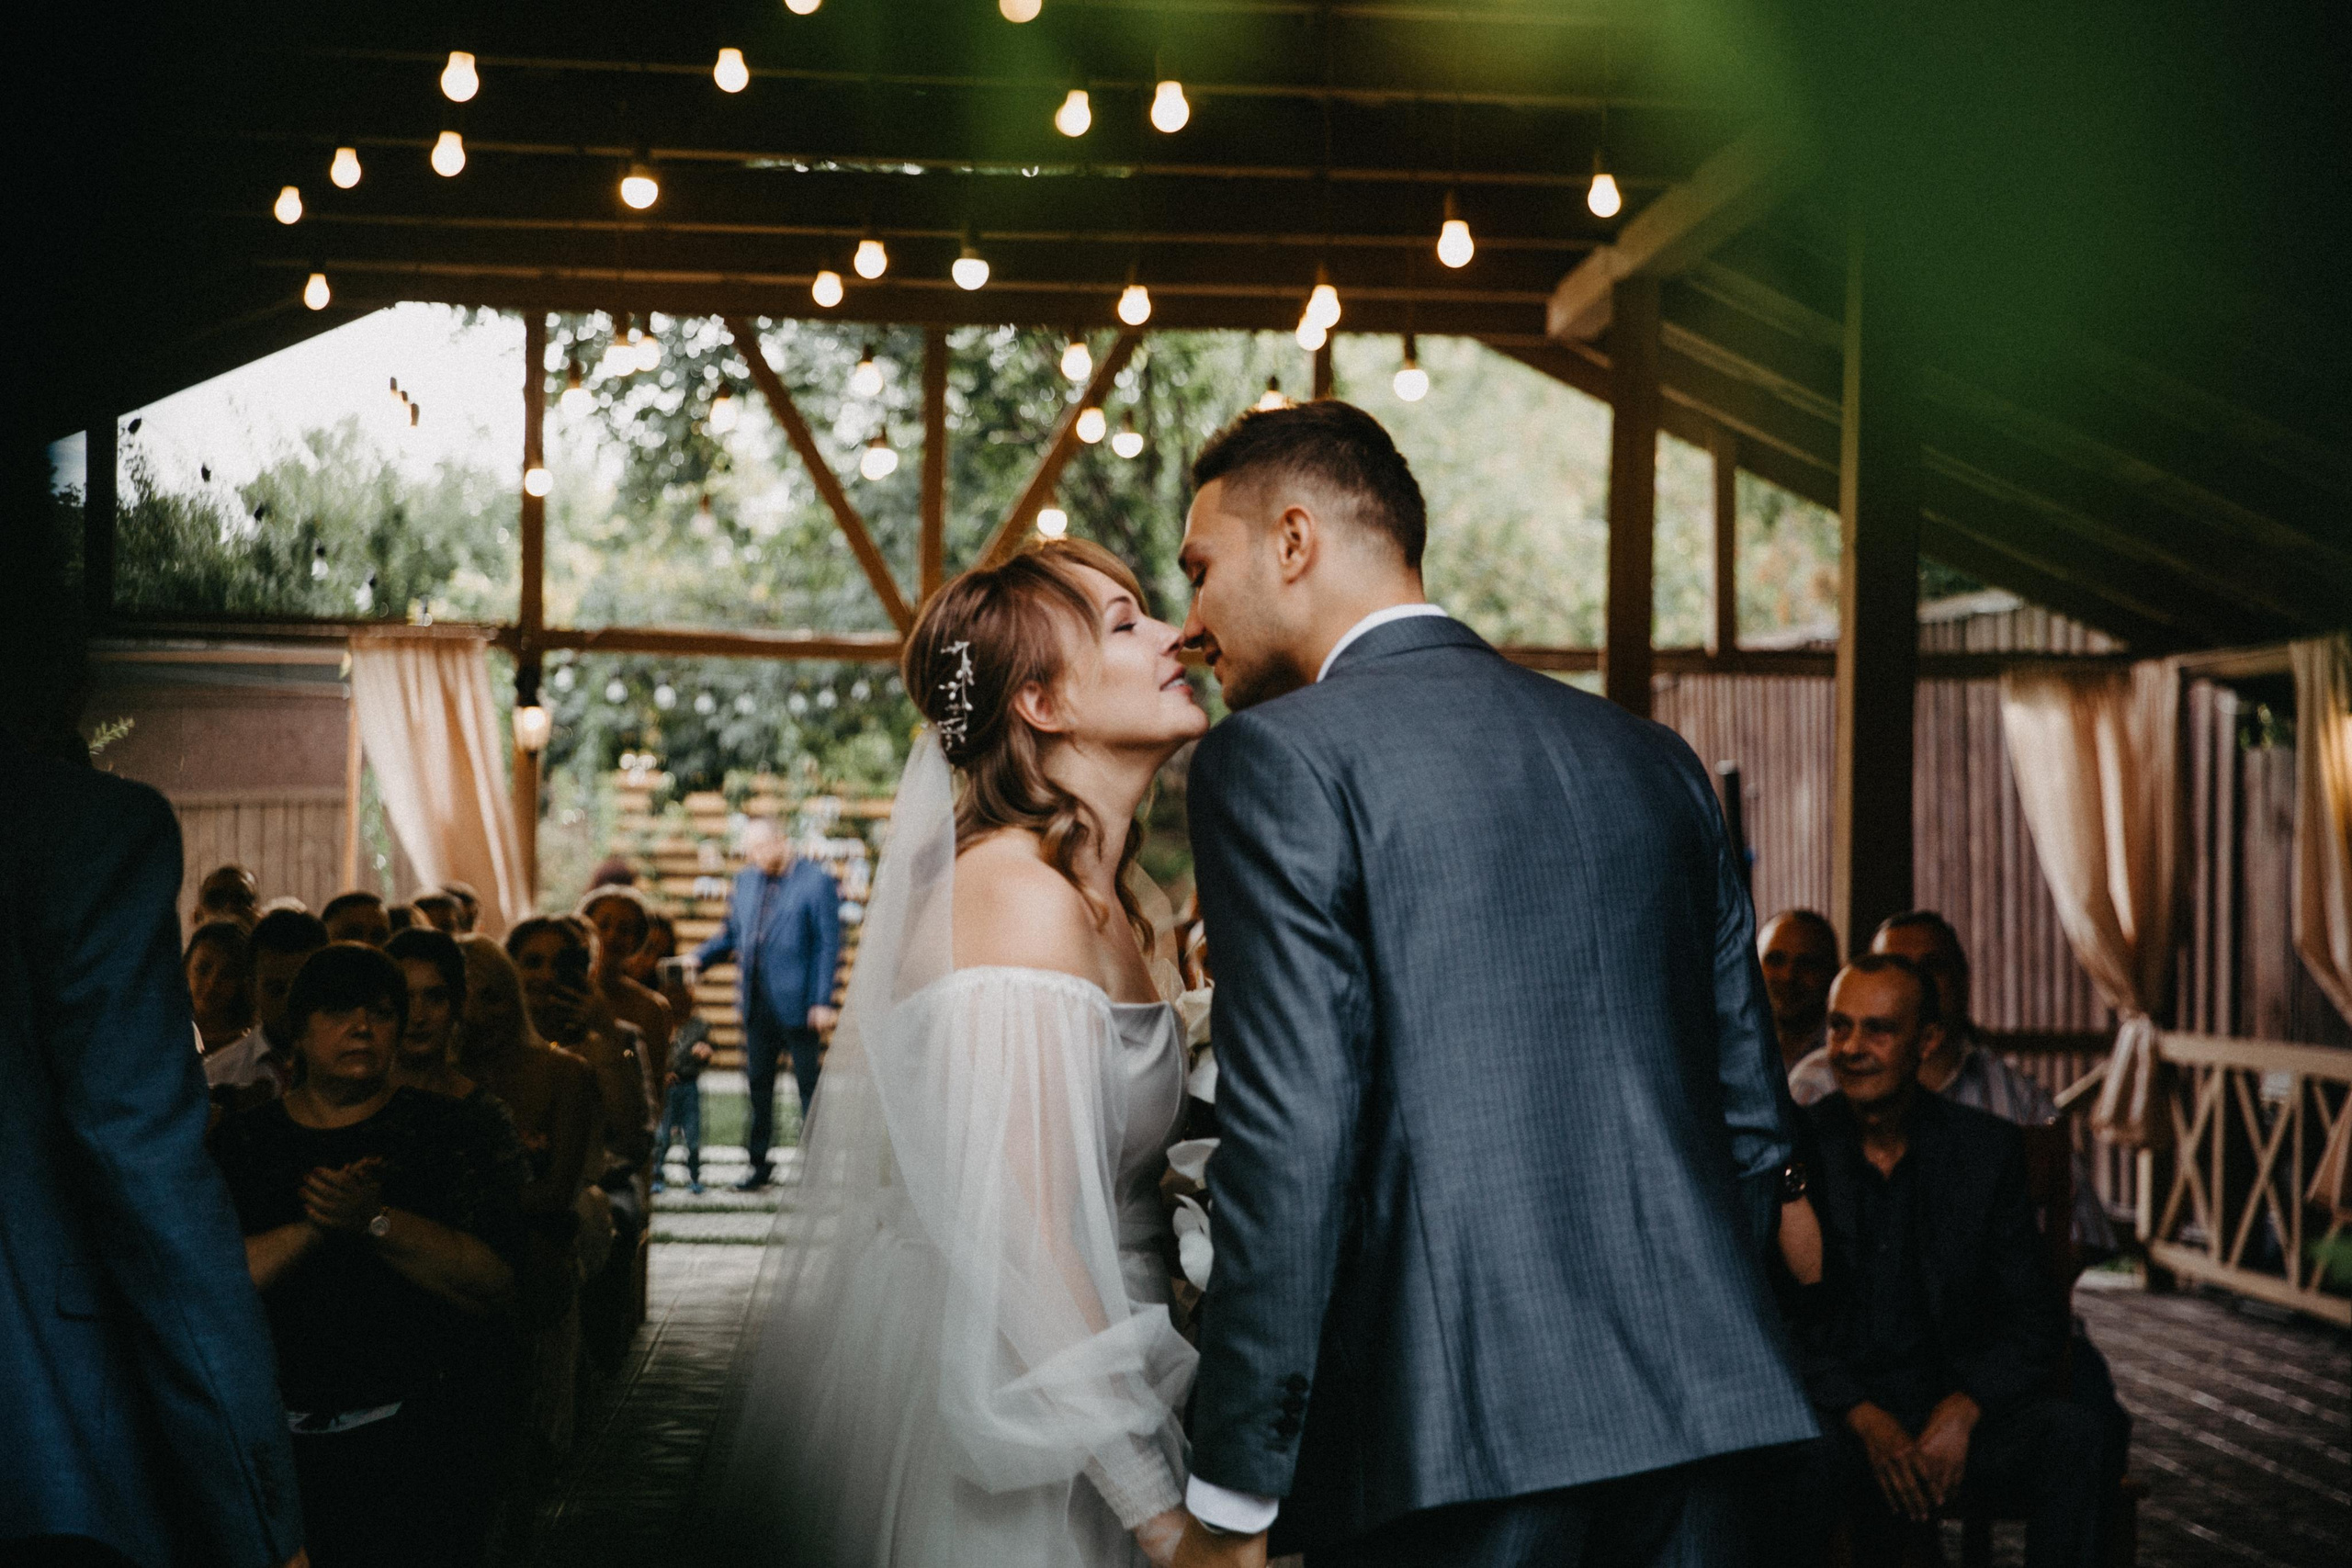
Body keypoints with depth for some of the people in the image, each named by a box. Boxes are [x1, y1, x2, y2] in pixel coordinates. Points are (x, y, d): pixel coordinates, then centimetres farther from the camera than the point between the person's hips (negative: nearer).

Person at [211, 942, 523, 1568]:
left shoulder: (441, 1129, 3)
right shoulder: (245, 1138, 8)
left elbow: (495, 1281, -9)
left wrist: (376, 1221, -19)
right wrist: (314, 1228, -18)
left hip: (412, 1441, -2)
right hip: (274, 1440, 2)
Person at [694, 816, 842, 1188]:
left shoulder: (816, 881, -6)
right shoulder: (746, 880, 13)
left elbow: (829, 944, -8)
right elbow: (732, 933, 19)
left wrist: (822, 1002, -13)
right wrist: (699, 958, 1)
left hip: (797, 1003, -6)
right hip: (756, 1003, 6)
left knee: (809, 1083, 2)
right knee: (758, 1083, 11)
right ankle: (758, 1164, 19)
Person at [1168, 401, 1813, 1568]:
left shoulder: (1277, 759, -5)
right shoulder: (1652, 759, 15)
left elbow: (1290, 1141, -13)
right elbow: (1753, 1116, 16)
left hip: (1452, 1429, -6)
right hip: (1687, 1409, 6)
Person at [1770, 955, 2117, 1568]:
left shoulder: (1989, 1150, 4)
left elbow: (2034, 1320, 4)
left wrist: (1962, 1410, -14)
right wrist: (1866, 1422, -17)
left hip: (1958, 1408, 2)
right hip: (1834, 1412, -2)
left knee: (2074, 1438, -27)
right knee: (1800, 1458, -36)